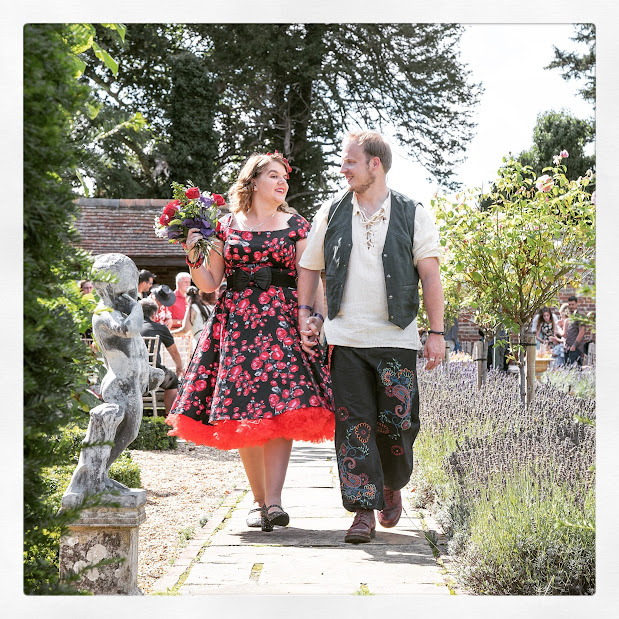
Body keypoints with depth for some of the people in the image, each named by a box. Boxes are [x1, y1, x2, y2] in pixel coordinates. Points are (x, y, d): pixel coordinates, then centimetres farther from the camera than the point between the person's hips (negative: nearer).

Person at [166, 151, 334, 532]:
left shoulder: (296, 226, 12)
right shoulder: (226, 226, 12)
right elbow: (209, 284, 11)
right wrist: (193, 256, -6)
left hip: (283, 321, -1)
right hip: (236, 323, 1)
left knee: (281, 407, -16)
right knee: (242, 416, -2)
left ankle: (273, 500, -22)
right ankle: (260, 500, 9)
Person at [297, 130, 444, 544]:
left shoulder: (413, 214, 2)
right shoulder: (331, 214, 10)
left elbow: (430, 275, 0)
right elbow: (309, 267, 18)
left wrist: (436, 332, -5)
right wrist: (305, 314, 4)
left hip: (396, 338, -2)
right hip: (346, 338, 2)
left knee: (397, 423, 0)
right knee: (354, 424, -2)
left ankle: (392, 486, 28)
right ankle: (364, 509, 4)